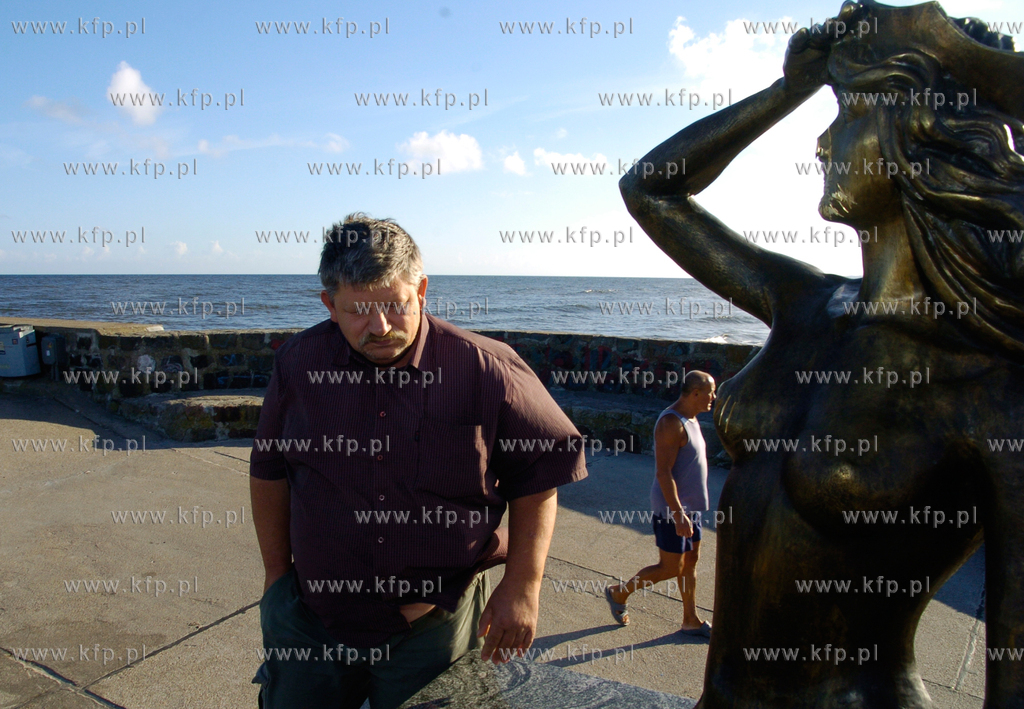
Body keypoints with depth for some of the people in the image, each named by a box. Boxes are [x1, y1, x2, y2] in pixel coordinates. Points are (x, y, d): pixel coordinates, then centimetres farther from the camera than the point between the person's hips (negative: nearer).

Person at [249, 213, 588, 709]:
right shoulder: (299, 363, -5)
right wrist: (277, 574, 10)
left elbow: (538, 475, -5)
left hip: (434, 625, -2)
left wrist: (522, 586, -7)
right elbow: (269, 470, 7)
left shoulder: (487, 371, -15)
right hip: (311, 616, 3)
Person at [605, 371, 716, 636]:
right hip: (672, 508, -9)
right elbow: (663, 472, -25)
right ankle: (619, 593, 19)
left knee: (691, 562, 15)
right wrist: (678, 515, -27)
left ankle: (691, 620, 28)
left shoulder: (691, 419, 10)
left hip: (689, 506, 10)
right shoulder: (671, 423, -22)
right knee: (670, 568, 1)